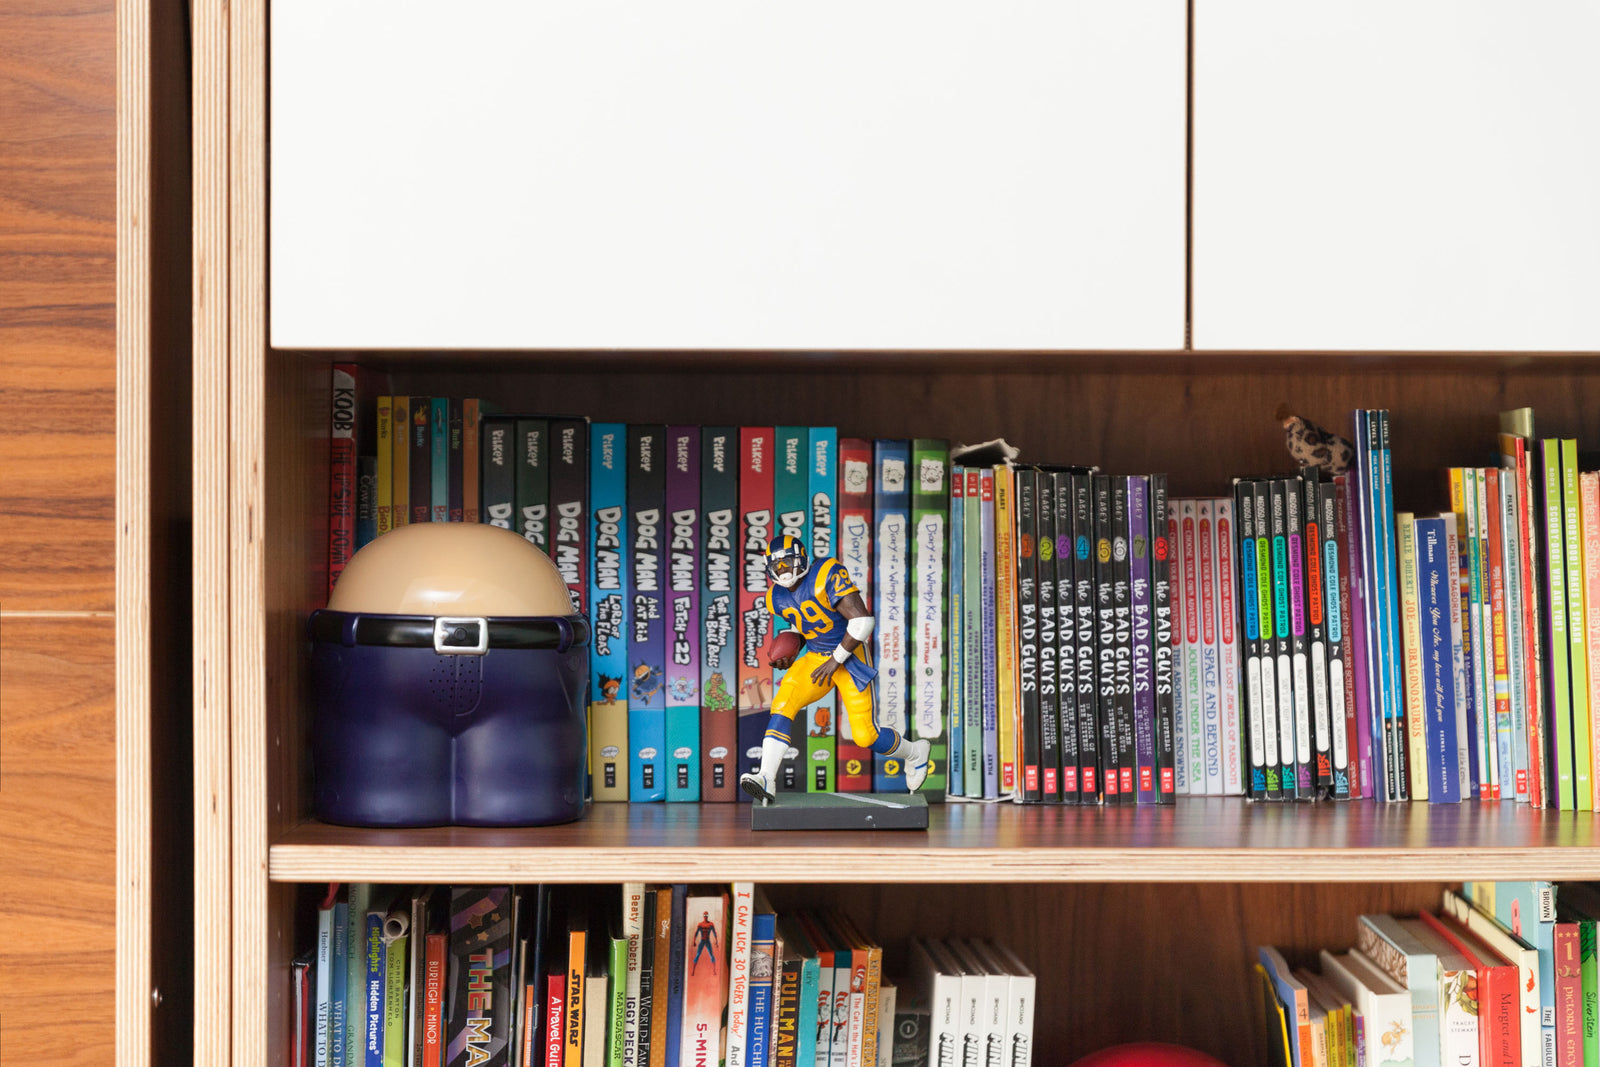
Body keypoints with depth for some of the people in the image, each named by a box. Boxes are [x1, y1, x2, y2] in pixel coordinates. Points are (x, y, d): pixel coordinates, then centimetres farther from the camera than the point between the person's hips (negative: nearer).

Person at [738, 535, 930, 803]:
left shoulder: (827, 575, -22)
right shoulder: (777, 599, 1)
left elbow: (862, 620, -27)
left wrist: (835, 660, -21)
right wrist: (789, 654, 2)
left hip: (851, 657, -6)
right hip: (817, 658, 6)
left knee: (866, 736, -7)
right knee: (782, 705, -18)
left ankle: (914, 753, 24)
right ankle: (766, 779, -22)